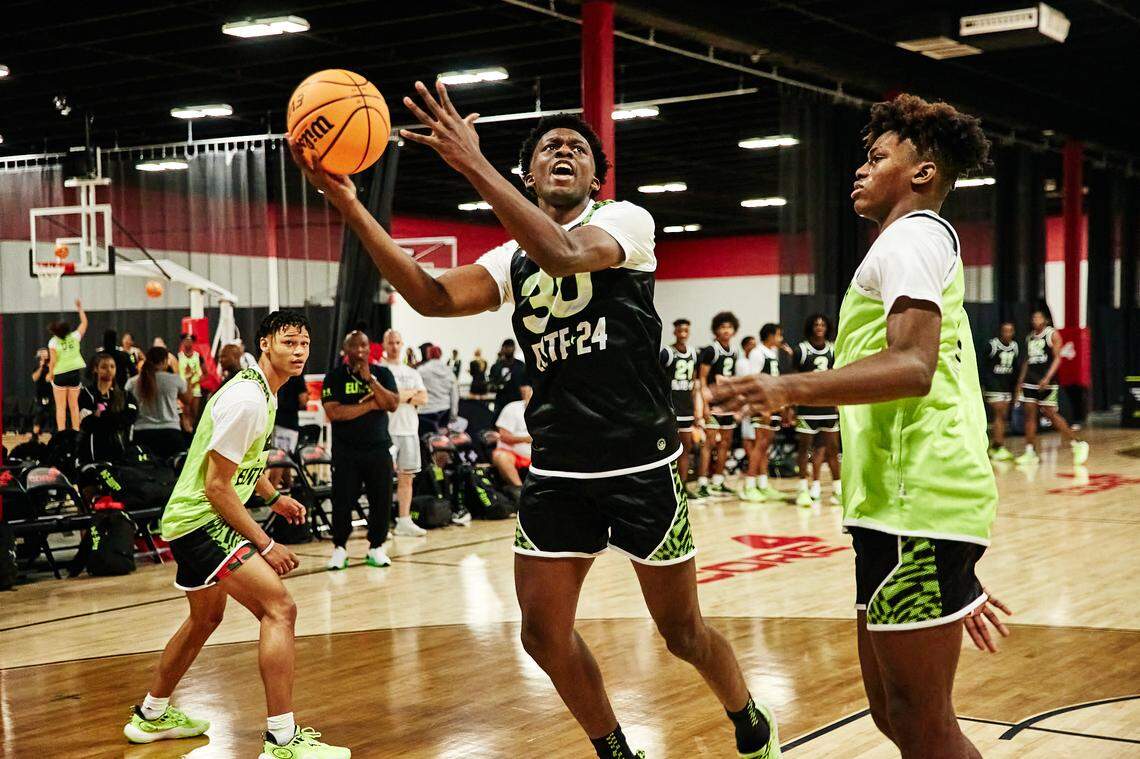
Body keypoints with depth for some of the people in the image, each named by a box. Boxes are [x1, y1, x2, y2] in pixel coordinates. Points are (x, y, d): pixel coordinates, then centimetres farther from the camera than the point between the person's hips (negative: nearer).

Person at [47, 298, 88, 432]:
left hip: (60, 375, -3)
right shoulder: (74, 337, 0)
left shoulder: (53, 342, -9)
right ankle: (76, 430, 12)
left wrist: (50, 374, 3)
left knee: (61, 407, 2)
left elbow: (53, 361, -11)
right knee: (74, 405, 11)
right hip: (75, 373, 3)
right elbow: (84, 323, 14)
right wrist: (80, 308, 22)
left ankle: (61, 432, -1)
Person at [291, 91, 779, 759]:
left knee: (682, 630, 6)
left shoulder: (627, 220, -5)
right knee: (544, 631, 3)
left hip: (641, 468, -4)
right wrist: (349, 205, -20)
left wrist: (473, 164, -33)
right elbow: (434, 297, -10)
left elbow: (564, 254, -27)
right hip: (556, 472, 5)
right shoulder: (512, 260, 8)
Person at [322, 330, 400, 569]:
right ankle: (339, 548, 12)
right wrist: (370, 405, -11)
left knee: (382, 499, 1)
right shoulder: (335, 377, -1)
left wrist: (370, 379, -16)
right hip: (346, 449, -2)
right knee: (343, 501, -2)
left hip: (378, 447, 2)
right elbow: (333, 412, -14)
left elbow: (393, 404, -8)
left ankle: (376, 547, 15)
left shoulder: (382, 373, 6)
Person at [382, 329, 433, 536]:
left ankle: (404, 521, 13)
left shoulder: (412, 373, 19)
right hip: (387, 430, -6)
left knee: (406, 477, 7)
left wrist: (401, 396, -7)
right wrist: (411, 392, -1)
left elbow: (423, 398, 7)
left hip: (410, 429, 6)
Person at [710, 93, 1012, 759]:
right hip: (903, 506, 10)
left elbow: (914, 366, -21)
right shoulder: (929, 246, 28)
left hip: (915, 505, -10)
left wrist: (792, 388, -34)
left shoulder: (912, 235, -3)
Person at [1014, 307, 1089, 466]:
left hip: (1046, 381, -6)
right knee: (1029, 413, 1)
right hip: (1030, 380, 6)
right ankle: (1030, 452, 4)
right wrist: (1020, 382, 14)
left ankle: (1078, 443, 6)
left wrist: (1047, 378, -20)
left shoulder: (1052, 334, -3)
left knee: (1050, 414, -6)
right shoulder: (1029, 337, 15)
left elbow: (1057, 358, -9)